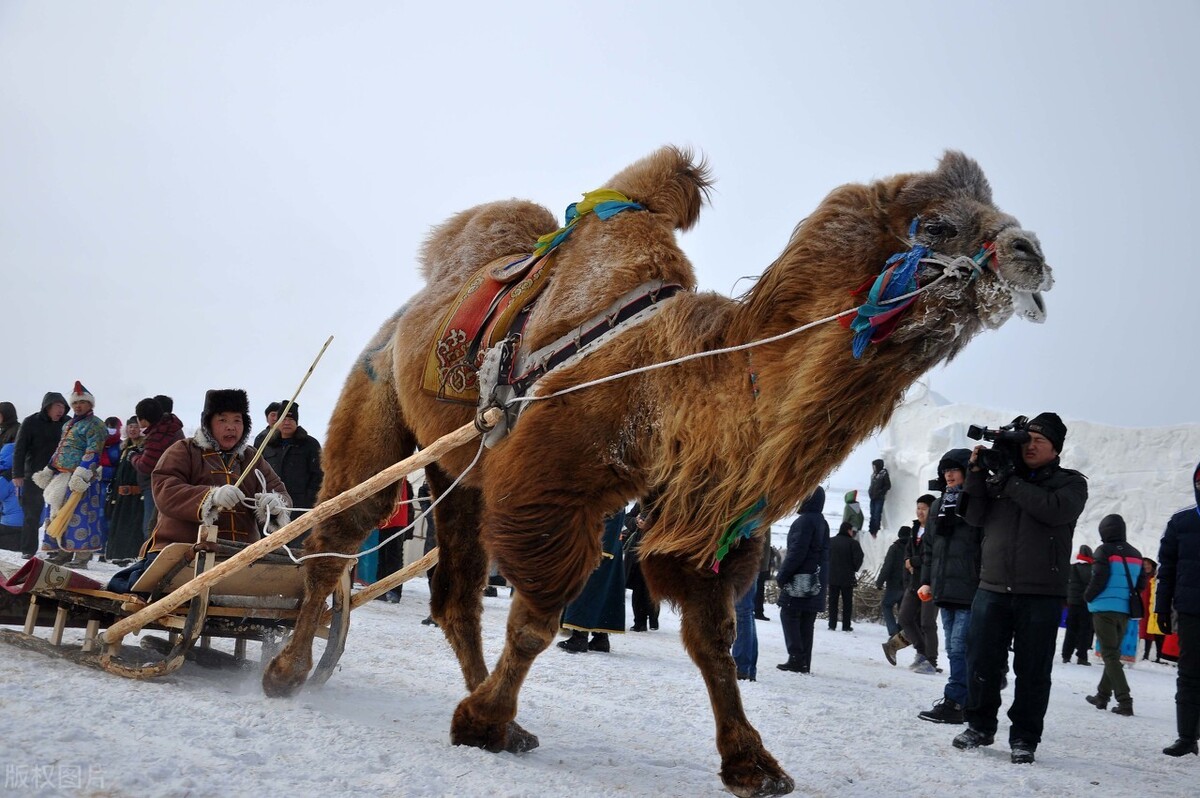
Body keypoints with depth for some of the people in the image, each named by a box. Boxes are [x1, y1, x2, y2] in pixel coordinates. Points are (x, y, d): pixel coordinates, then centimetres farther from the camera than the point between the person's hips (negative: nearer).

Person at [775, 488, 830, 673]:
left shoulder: (804, 521, -13)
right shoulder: (822, 523, 15)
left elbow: (797, 552, -18)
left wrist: (782, 574, -12)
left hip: (800, 579, -9)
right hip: (816, 580, 9)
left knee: (789, 616, -3)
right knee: (806, 621, 9)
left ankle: (797, 658, -9)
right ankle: (804, 662, 9)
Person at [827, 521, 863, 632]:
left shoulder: (830, 542, 2)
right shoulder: (853, 543, -11)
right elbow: (858, 559, -14)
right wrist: (854, 569, 4)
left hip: (832, 577, 3)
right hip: (847, 578, -3)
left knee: (833, 601, 9)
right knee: (847, 602, 6)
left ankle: (832, 625, 6)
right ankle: (846, 626, 6)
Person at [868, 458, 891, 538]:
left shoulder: (884, 474, -7)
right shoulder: (874, 474, 13)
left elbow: (888, 486, -8)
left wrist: (880, 492, -12)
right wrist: (870, 491, 7)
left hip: (879, 498, -7)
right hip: (873, 498, 7)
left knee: (877, 515, -8)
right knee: (872, 514, 9)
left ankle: (875, 531, -4)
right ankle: (871, 531, 14)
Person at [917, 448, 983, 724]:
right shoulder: (939, 505, 18)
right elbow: (931, 547, 23)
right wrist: (926, 581, 16)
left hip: (970, 590, -8)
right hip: (944, 589, 8)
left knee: (959, 647, -11)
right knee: (954, 648, 9)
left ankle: (953, 703, -11)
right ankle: (962, 702, 14)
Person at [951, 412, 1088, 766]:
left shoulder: (1071, 483, 6)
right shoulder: (1002, 475, 15)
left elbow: (1055, 510, -15)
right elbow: (975, 516, 6)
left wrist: (1009, 482, -13)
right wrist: (977, 473, -5)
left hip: (1042, 594, -3)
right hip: (992, 589, 3)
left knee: (1032, 670, 0)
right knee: (982, 662, 4)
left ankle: (1024, 738, 9)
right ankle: (979, 726, 19)